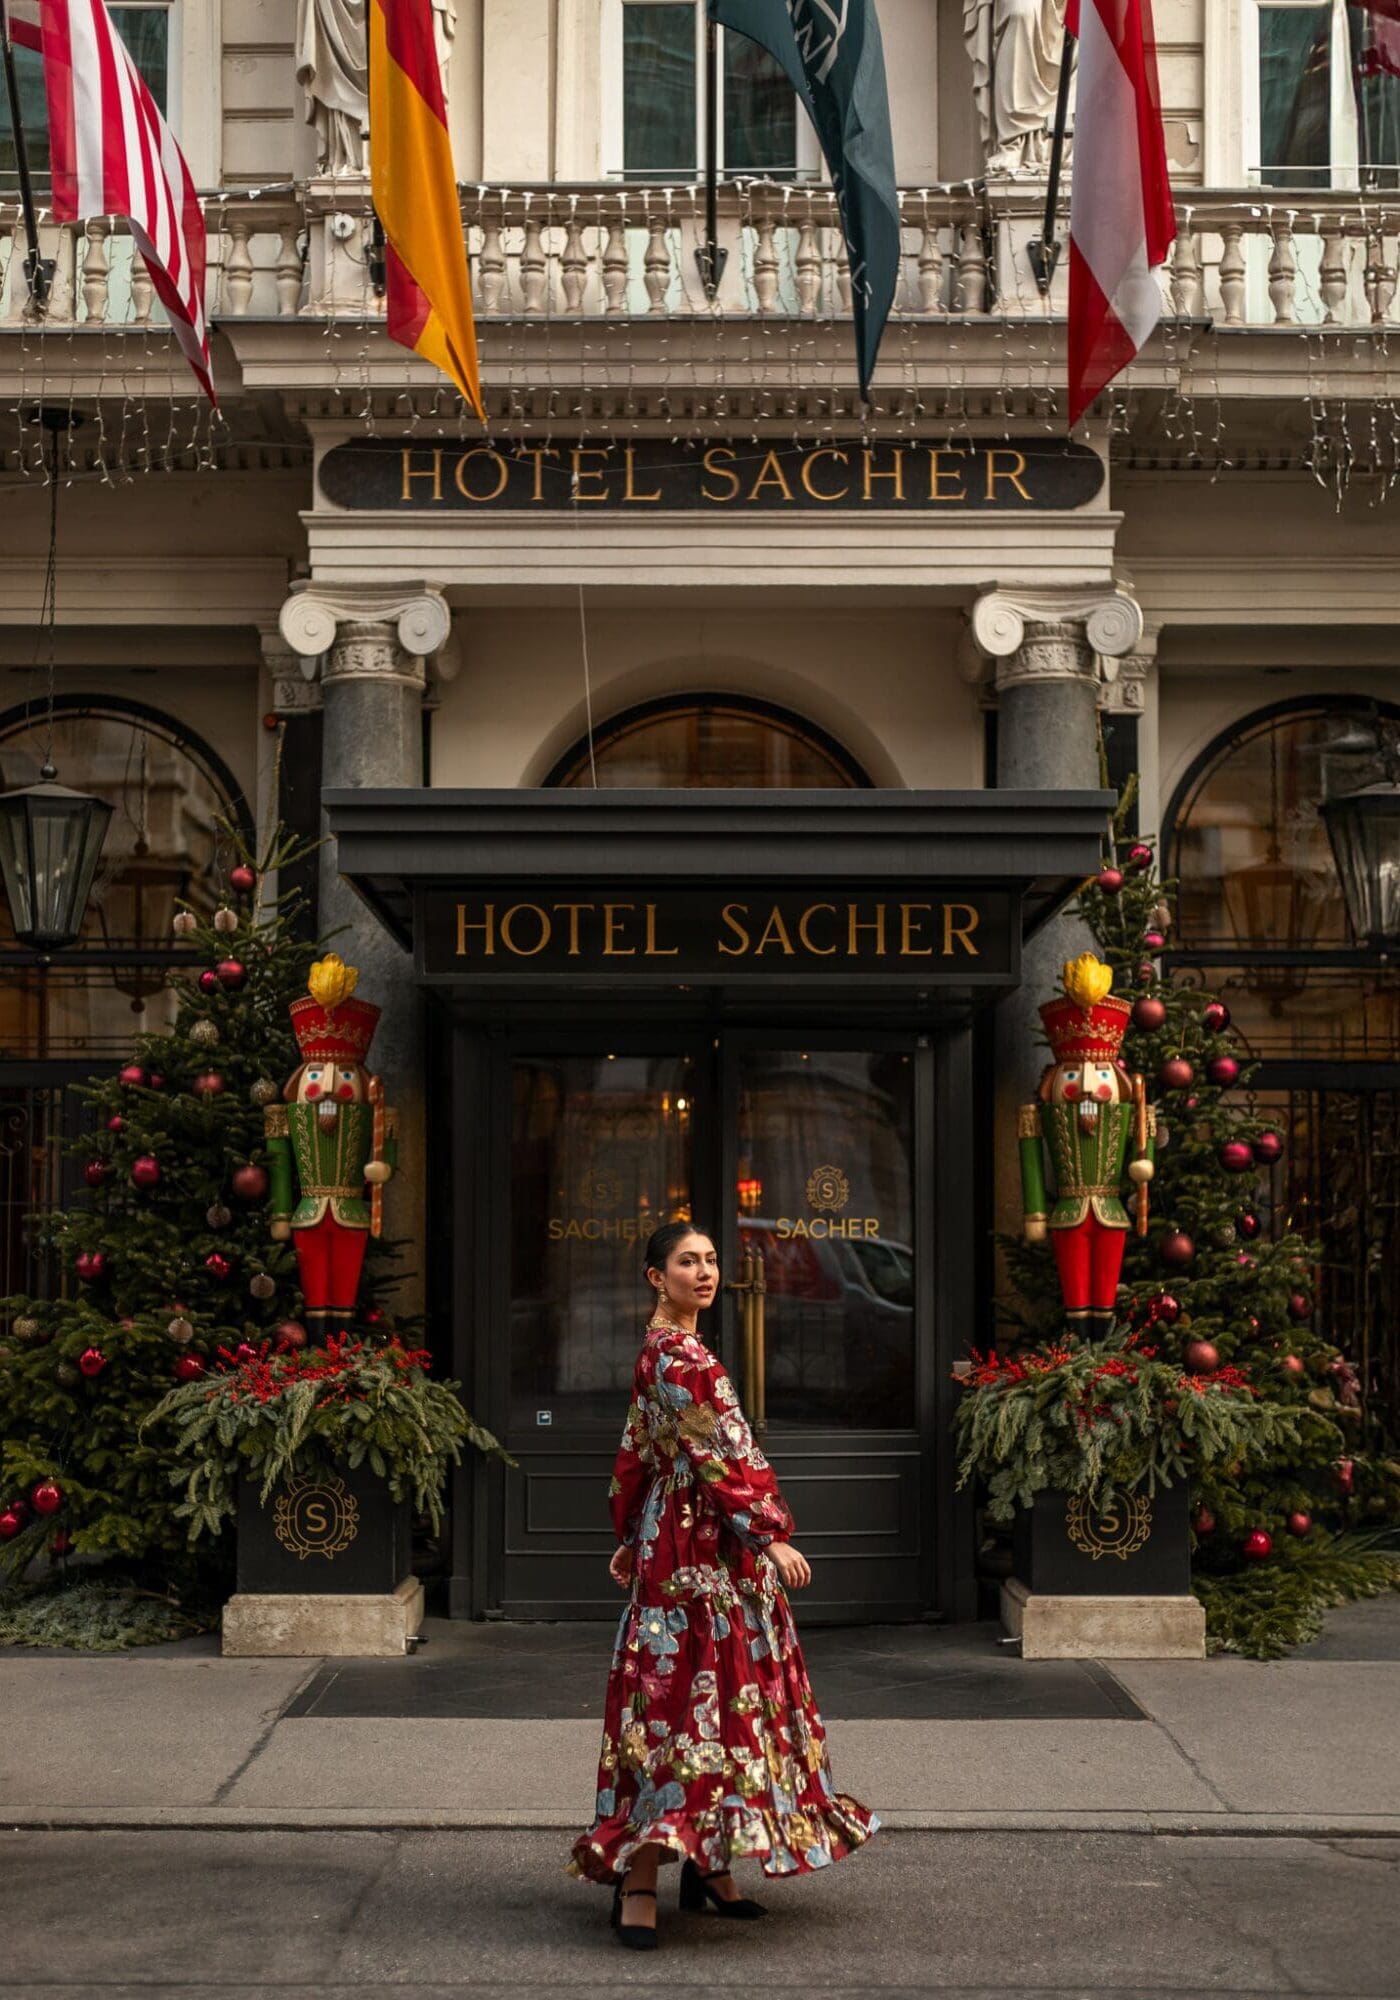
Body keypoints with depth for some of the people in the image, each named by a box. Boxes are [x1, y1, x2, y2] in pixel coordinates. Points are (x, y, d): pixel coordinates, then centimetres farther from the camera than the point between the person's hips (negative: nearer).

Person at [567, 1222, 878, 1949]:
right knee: (688, 1699, -11)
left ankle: (710, 1867, 20)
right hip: (702, 1553, -10)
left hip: (678, 1539, 10)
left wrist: (633, 1540, 26)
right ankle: (639, 1884, -12)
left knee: (723, 1700, 13)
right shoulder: (679, 1356, -16)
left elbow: (636, 1453, 21)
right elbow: (718, 1455, -20)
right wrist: (772, 1536, -20)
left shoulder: (663, 1351, 16)